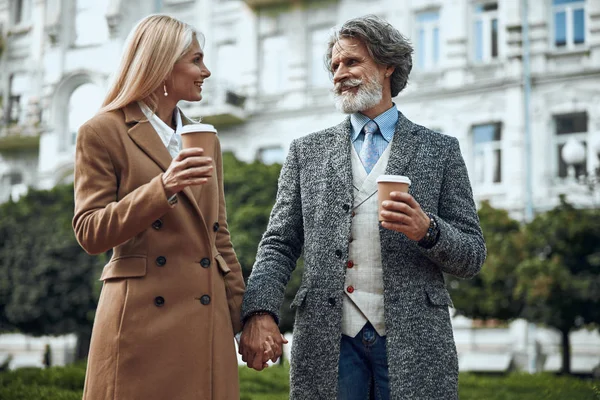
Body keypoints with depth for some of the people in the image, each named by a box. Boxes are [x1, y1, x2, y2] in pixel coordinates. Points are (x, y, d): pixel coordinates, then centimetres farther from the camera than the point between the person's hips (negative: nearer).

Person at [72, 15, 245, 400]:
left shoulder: (205, 139, 16)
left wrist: (242, 316, 10)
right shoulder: (103, 132, -1)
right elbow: (89, 234, -7)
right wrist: (162, 188, -19)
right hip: (141, 322, -5)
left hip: (207, 321, 5)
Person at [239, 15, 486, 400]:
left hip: (412, 341, -1)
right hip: (328, 342, 1)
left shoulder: (440, 150, 6)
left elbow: (473, 256, 5)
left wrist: (427, 230, -15)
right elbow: (280, 244, 6)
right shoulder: (307, 152, 10)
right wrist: (259, 312, -11)